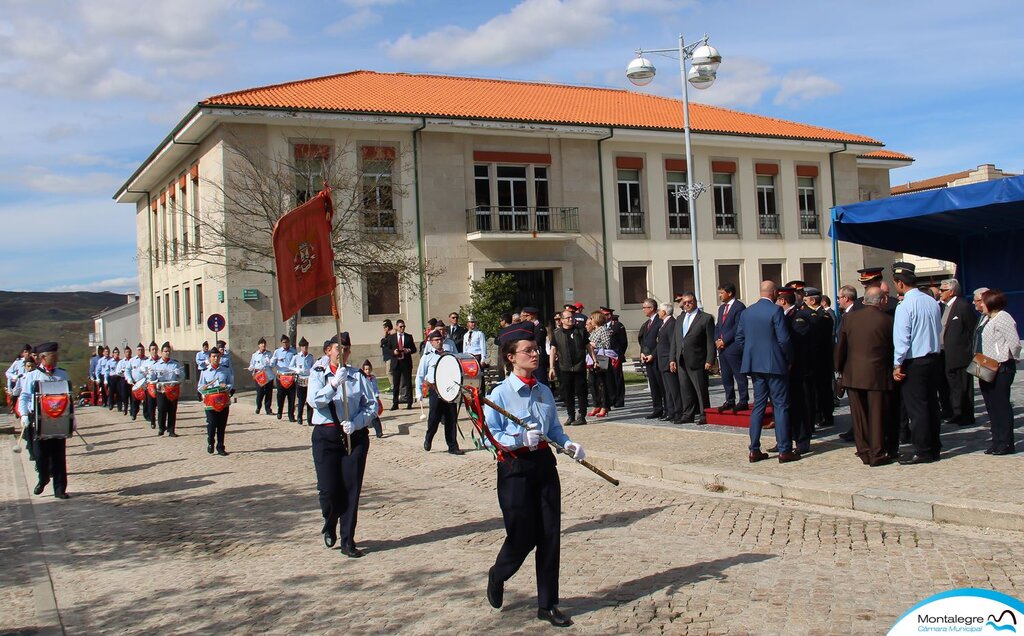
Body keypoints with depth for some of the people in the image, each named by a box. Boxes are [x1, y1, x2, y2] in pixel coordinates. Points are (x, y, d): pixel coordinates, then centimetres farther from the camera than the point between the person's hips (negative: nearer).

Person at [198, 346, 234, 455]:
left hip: (224, 402, 1)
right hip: (210, 403, -1)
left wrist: (226, 387, -13)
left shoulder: (226, 371, 9)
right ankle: (210, 443, 19)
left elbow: (231, 384, 9)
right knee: (211, 425, -5)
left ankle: (220, 448, 12)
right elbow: (200, 387, 5)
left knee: (222, 426, 4)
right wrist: (205, 387, -17)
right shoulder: (205, 372, 6)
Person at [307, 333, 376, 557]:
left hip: (355, 436, 1)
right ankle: (330, 527, 28)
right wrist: (334, 383, -24)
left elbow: (371, 405, 3)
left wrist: (356, 423, -13)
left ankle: (348, 541, 10)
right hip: (326, 436, -1)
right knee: (328, 489, -4)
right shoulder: (318, 374, 4)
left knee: (351, 489, 0)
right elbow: (314, 400, -12)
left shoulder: (357, 375, 6)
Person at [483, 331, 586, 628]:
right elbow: (490, 436, -12)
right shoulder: (500, 393, -9)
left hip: (544, 463, 5)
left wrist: (568, 444, -4)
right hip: (514, 467, -5)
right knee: (522, 537, 1)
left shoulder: (544, 391, 9)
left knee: (550, 536, 5)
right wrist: (521, 439, -25)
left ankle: (547, 604, 18)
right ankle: (497, 576, 34)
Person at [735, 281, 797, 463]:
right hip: (775, 365, -6)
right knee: (781, 406, 0)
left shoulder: (746, 312, 7)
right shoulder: (775, 310, -12)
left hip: (755, 365, 6)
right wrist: (789, 359, -1)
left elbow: (739, 338, 10)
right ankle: (784, 450, 1)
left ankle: (754, 450, 10)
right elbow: (784, 339, -15)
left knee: (758, 405, 11)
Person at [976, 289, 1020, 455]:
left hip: (1000, 369, -10)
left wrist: (1005, 361, -12)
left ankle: (1006, 444, 2)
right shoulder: (986, 319, 15)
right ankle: (997, 442, 20)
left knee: (1001, 405, -4)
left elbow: (1014, 342, -20)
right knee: (991, 406, 13)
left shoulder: (1003, 318, -13)